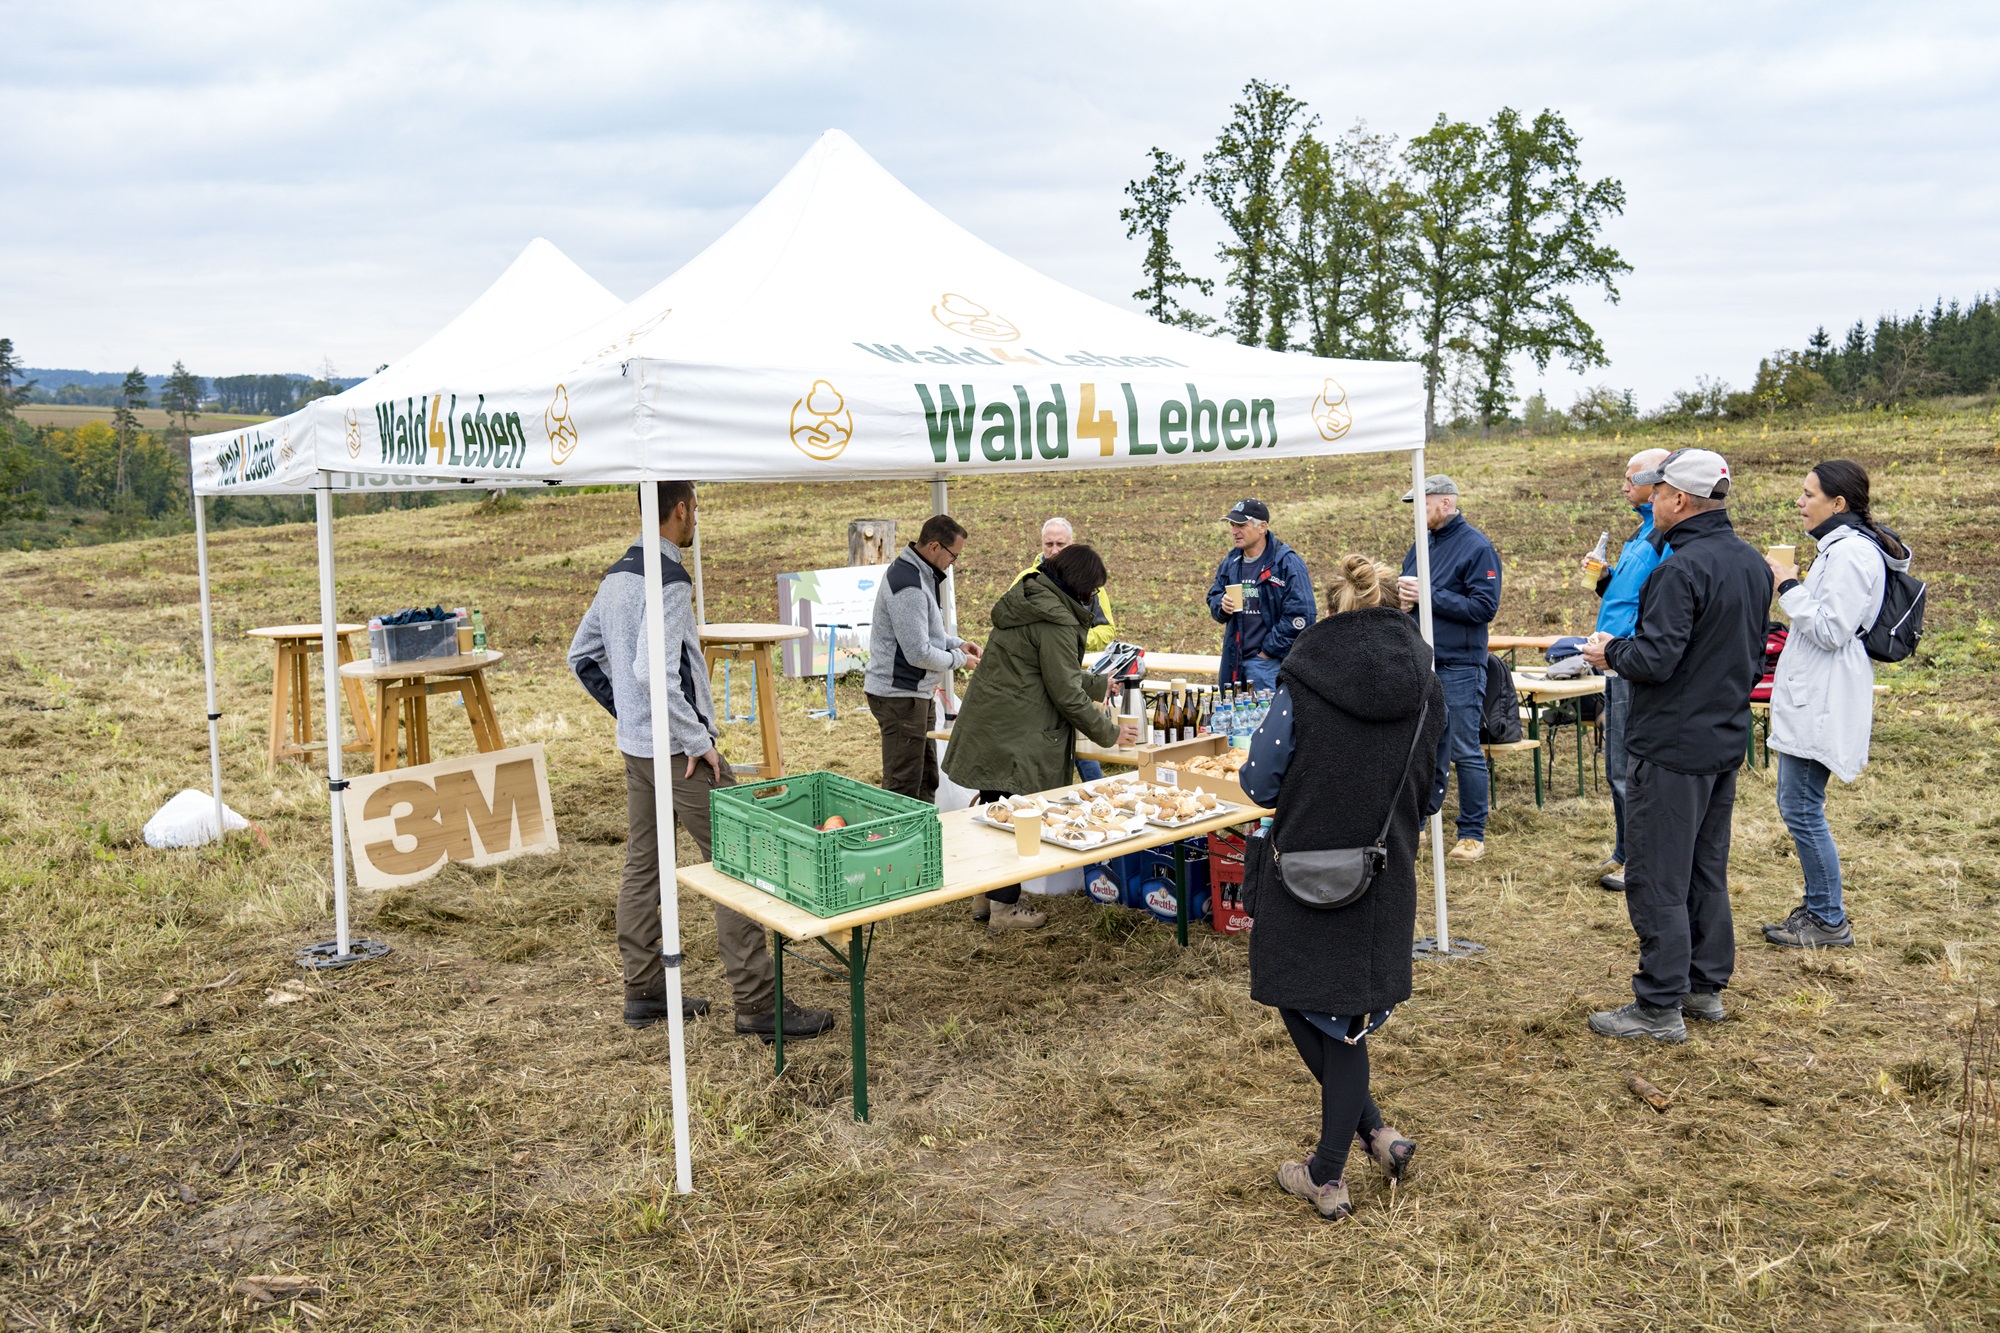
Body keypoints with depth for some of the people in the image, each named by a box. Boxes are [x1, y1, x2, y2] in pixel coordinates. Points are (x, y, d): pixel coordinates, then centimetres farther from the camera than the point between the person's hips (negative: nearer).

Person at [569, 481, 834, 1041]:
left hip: (635, 746, 10)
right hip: (677, 748, -10)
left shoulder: (615, 576, 11)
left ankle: (644, 993, 24)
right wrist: (698, 740, -20)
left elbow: (582, 655, 19)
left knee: (642, 866, 14)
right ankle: (758, 1004, -3)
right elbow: (653, 671, -28)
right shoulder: (669, 580, -19)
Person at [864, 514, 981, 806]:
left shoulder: (920, 573, 10)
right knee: (904, 787, -4)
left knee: (926, 780, 19)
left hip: (915, 691, 11)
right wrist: (959, 659, -9)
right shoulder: (908, 585, -23)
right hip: (899, 693, -11)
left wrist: (956, 642, 9)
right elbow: (919, 653, -24)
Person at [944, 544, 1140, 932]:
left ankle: (986, 897, 29)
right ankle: (1004, 910, 8)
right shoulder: (1056, 620, -16)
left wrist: (1098, 684, 39)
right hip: (1014, 737, -10)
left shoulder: (1029, 601, 15)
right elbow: (1065, 693, -14)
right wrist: (1110, 732, -3)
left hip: (985, 726, 10)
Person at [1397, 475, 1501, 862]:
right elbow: (1405, 589, 21)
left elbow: (1484, 607, -17)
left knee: (1465, 752, -1)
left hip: (1459, 666, -7)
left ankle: (1472, 834, 8)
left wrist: (1428, 595, -19)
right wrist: (1404, 597, -4)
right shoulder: (1421, 546, 13)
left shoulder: (1476, 547, -9)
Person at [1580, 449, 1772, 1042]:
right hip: (1727, 740, 9)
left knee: (1657, 879, -1)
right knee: (1707, 871, 18)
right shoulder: (1752, 563, 9)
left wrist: (1608, 651, -7)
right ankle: (1706, 986, 28)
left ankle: (1660, 1007, 5)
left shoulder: (1682, 568, -21)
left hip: (1672, 746, -9)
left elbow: (1655, 659, -26)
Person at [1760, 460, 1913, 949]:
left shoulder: (1852, 552, -17)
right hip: (1810, 699, 11)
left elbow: (1831, 630, -21)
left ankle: (1830, 922, 5)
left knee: (1802, 809, -5)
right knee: (1797, 805, 15)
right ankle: (1818, 909, 24)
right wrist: (1793, 586, 15)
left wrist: (1789, 587, -15)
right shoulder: (1840, 547, 17)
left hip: (1822, 704, -11)